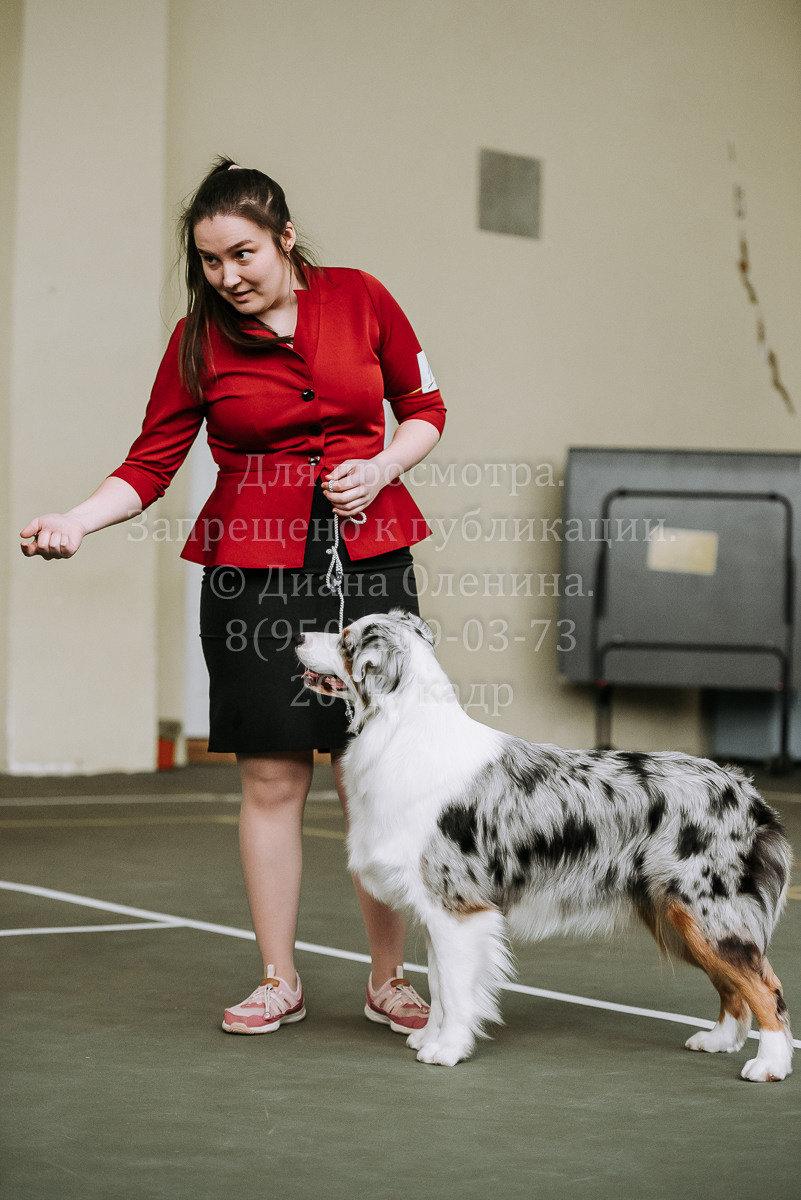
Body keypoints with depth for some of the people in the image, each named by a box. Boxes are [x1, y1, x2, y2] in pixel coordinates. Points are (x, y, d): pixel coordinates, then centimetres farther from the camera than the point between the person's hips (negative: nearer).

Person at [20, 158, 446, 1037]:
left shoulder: (360, 299, 1)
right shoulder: (199, 338, 0)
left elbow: (425, 409, 10)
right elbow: (152, 462, -2)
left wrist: (380, 468, -8)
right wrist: (75, 521, -17)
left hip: (368, 557, 0)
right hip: (253, 566, 0)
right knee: (270, 775, 2)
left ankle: (388, 979, 13)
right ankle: (279, 981, 15)